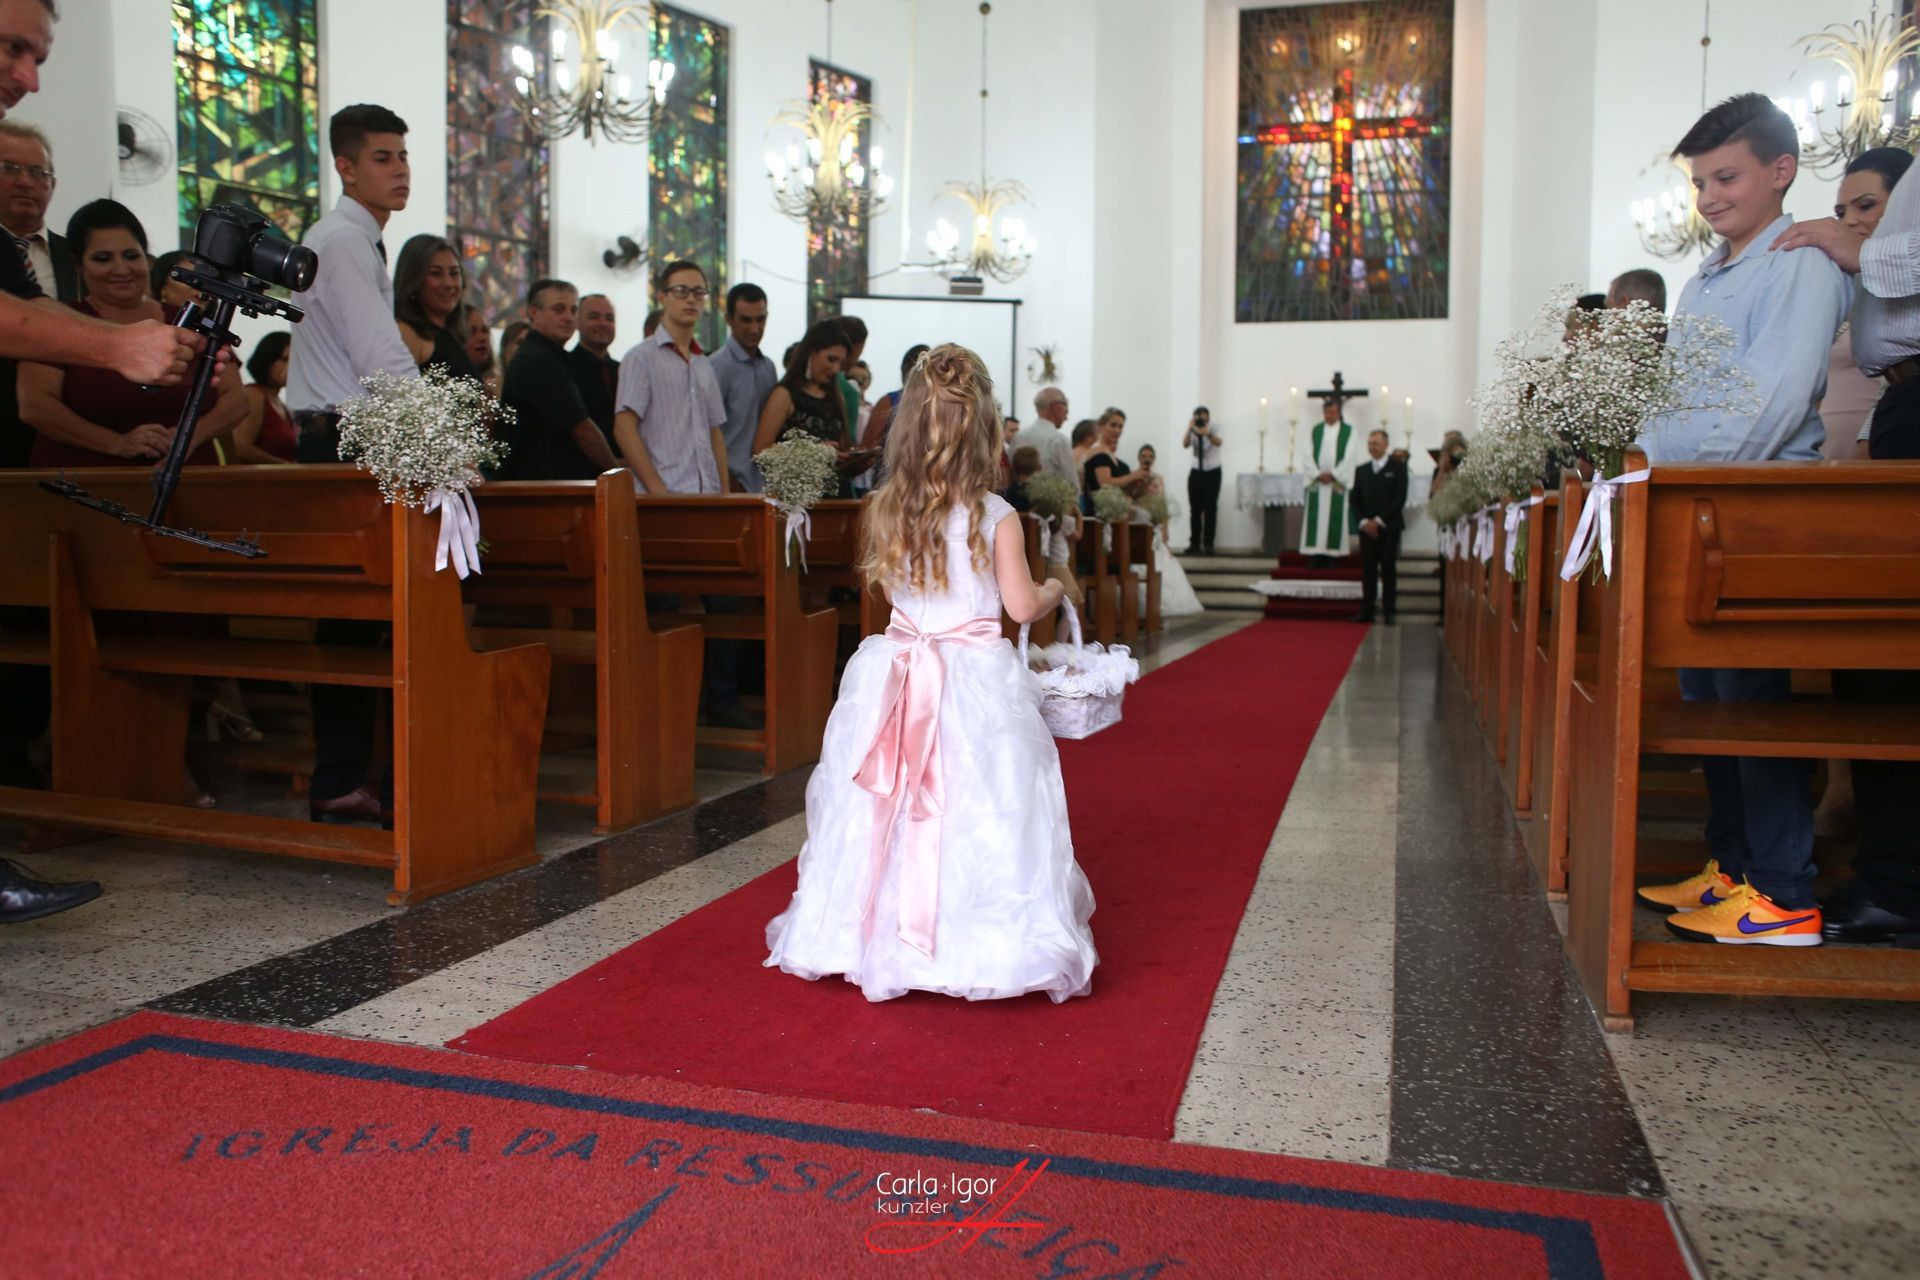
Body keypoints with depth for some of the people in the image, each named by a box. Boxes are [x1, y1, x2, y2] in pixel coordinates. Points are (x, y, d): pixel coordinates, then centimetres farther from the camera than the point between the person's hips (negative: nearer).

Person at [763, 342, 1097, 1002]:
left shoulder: (885, 509, -2)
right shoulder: (996, 516, -10)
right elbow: (1021, 606, -6)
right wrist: (1055, 588, 14)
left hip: (896, 674, 3)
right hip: (976, 681, -3)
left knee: (888, 810, 12)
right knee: (977, 816, 4)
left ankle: (884, 934, 21)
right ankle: (981, 943, 10)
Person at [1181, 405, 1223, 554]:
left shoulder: (1214, 429, -9)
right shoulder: (1192, 432, -3)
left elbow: (1218, 442, -30)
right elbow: (1185, 445, -21)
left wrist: (1206, 433, -50)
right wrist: (1190, 429, -36)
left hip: (1212, 472, -2)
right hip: (1196, 472, 2)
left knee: (1210, 508, -7)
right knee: (1196, 508, 2)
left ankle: (1208, 544, -6)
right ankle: (1194, 543, 6)